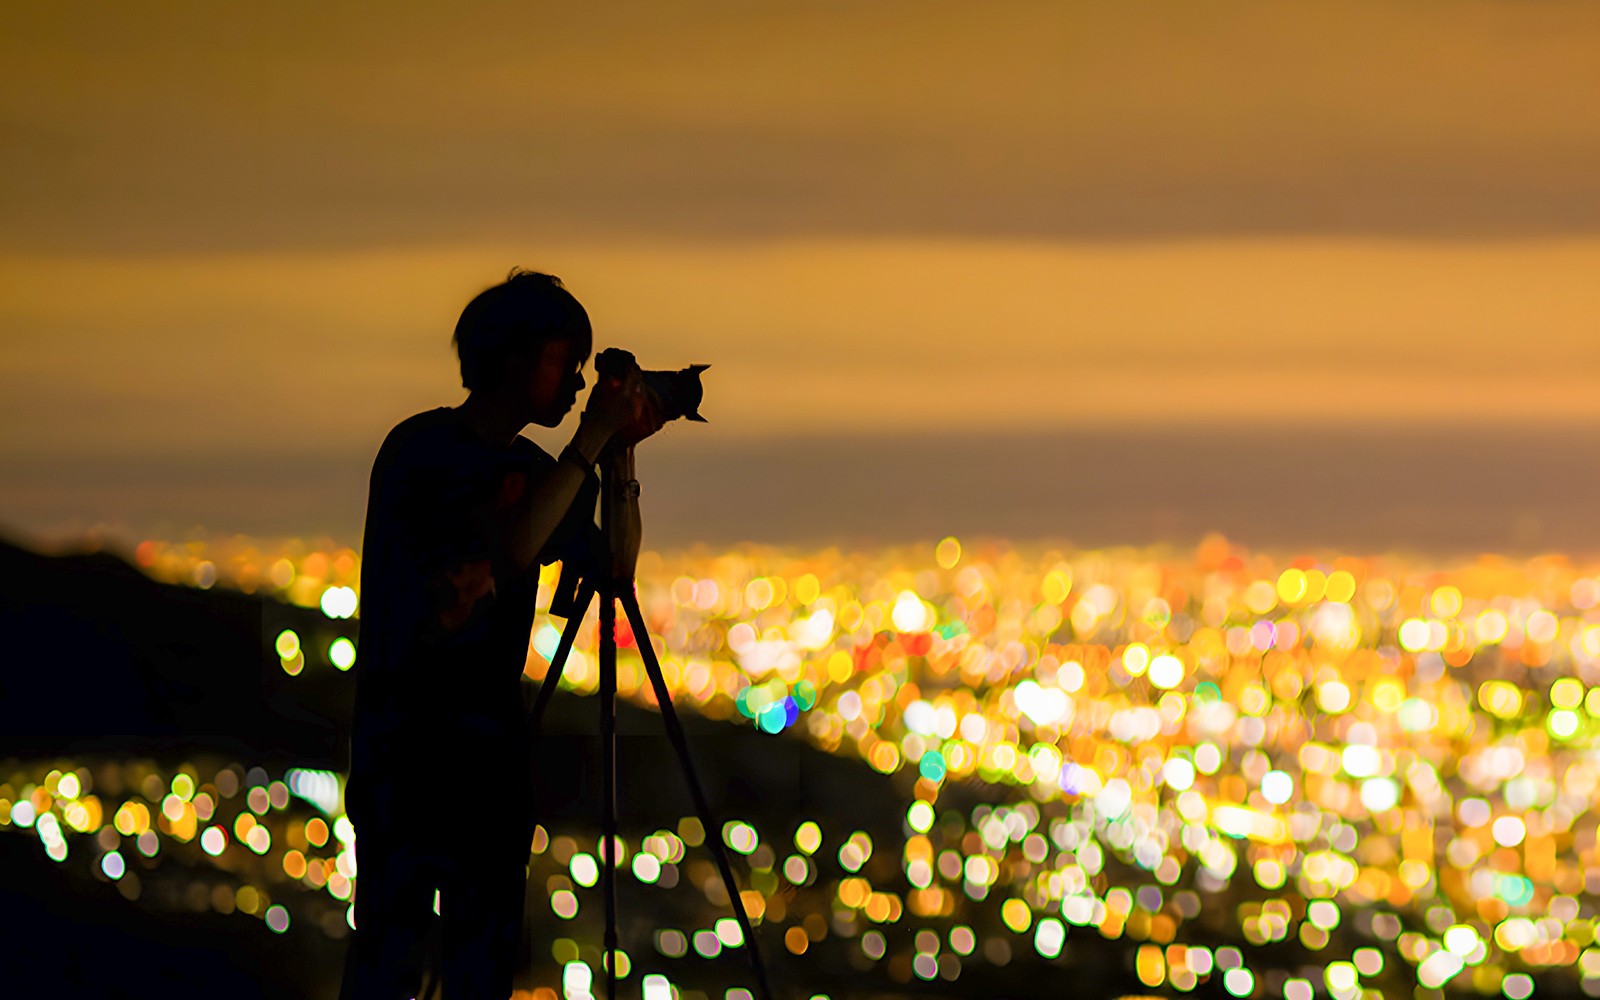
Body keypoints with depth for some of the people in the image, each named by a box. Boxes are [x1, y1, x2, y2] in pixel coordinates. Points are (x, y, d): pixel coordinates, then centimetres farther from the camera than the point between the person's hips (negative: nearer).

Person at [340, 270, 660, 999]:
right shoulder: (420, 451, -9)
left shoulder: (528, 468, 13)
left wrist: (622, 455, 4)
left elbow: (615, 567, 16)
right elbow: (509, 550, -21)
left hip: (494, 743, 7)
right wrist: (589, 446, -17)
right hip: (405, 742, -7)